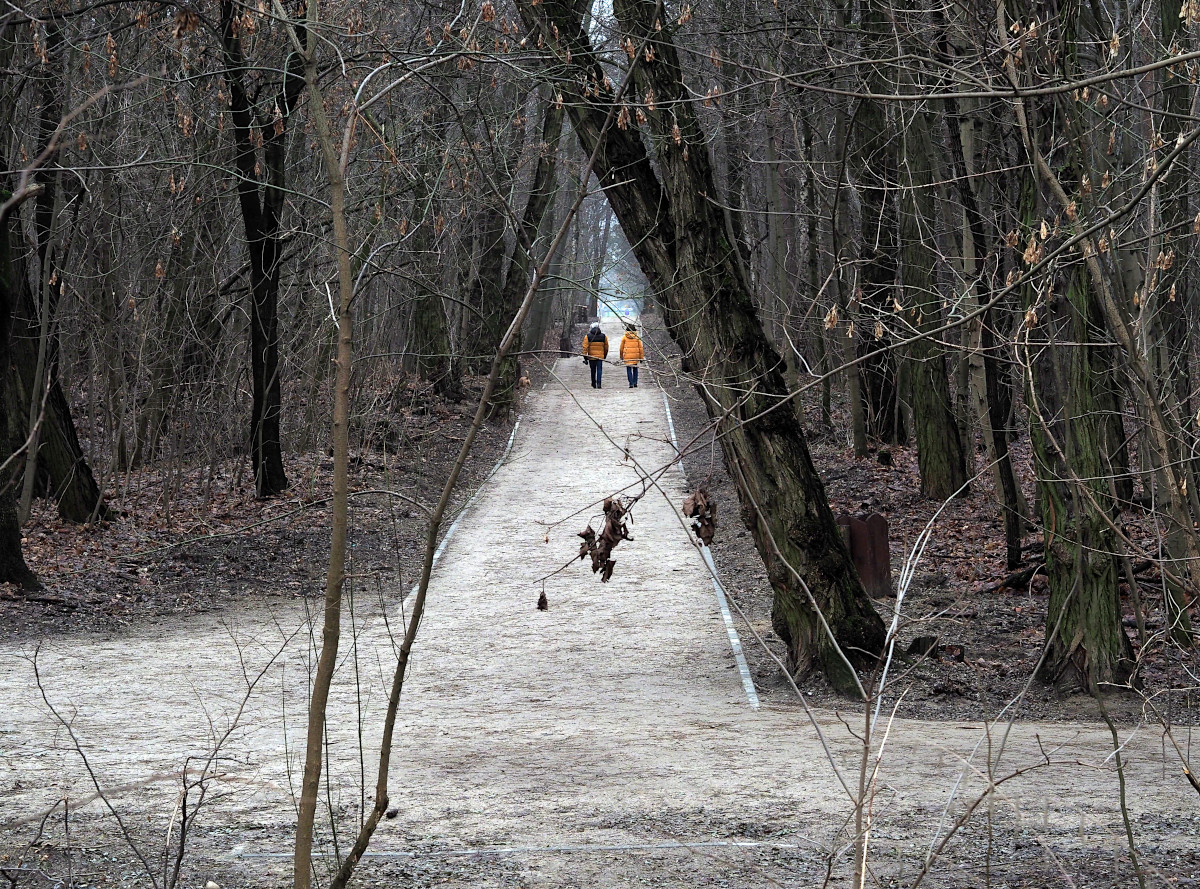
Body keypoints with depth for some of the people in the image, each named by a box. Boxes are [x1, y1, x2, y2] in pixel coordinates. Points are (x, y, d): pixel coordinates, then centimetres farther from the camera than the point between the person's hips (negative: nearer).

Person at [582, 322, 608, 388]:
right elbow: (606, 347, 9)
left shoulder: (588, 336, -3)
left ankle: (594, 384, 26)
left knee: (593, 371, 14)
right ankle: (598, 383, -17)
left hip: (591, 357, 0)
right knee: (599, 370, 0)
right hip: (600, 357, 0)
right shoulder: (603, 336, 2)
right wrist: (605, 356, 24)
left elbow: (585, 347, -7)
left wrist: (585, 357, -5)